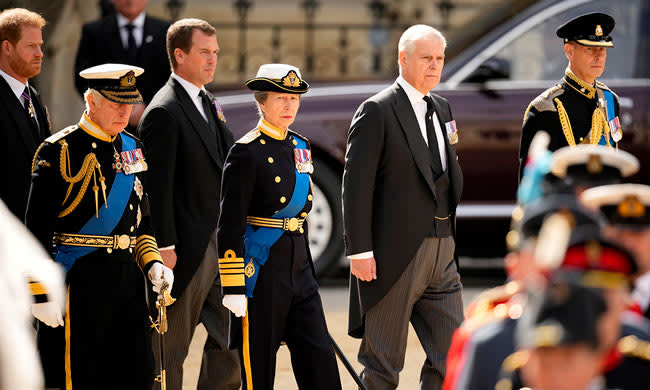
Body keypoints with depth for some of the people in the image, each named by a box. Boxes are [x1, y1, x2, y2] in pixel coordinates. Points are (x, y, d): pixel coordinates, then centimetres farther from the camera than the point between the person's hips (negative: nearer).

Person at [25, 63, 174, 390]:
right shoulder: (60, 152, -8)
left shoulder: (132, 149, 14)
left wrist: (152, 263, 5)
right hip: (80, 277, -7)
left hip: (129, 276, 7)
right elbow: (37, 228, -11)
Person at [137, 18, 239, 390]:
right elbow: (158, 185, -17)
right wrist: (165, 246, -19)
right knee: (172, 347, 1)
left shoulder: (208, 103, 14)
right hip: (187, 247, -9)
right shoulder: (164, 112, -14)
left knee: (230, 338, 10)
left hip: (221, 243, 9)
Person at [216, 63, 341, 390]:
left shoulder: (300, 147, 12)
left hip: (299, 268, 7)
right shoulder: (247, 152, -10)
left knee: (320, 362, 1)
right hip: (262, 272, -7)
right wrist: (233, 289, -16)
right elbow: (230, 226, -13)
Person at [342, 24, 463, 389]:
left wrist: (450, 239, 13)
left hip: (442, 251, 7)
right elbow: (356, 184, -12)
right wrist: (359, 250, -17)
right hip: (394, 256, -7)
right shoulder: (377, 111, -8)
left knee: (452, 357, 3)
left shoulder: (442, 108, 14)